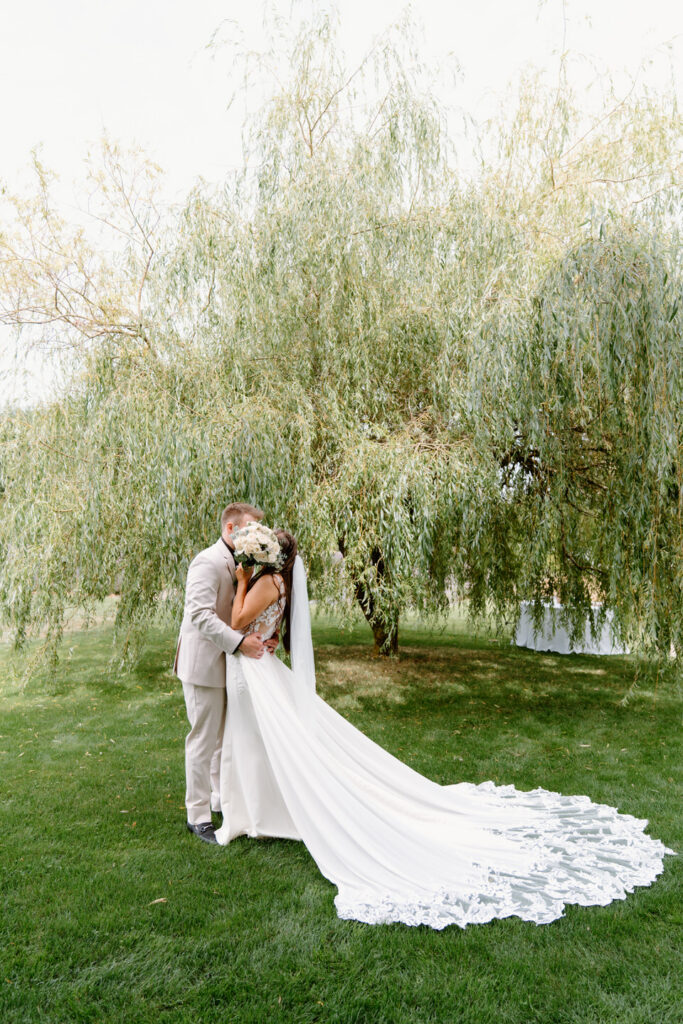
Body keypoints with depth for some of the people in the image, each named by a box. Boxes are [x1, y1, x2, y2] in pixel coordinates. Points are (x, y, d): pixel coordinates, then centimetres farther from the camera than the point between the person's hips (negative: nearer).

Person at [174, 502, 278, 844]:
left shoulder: (238, 565, 12)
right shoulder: (208, 562, -18)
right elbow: (200, 613, -27)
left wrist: (262, 636, -1)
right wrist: (239, 642, -32)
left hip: (227, 665, 9)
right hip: (204, 665, -9)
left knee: (227, 736, 20)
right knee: (204, 739, 1)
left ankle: (222, 799, 37)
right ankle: (198, 815, 16)